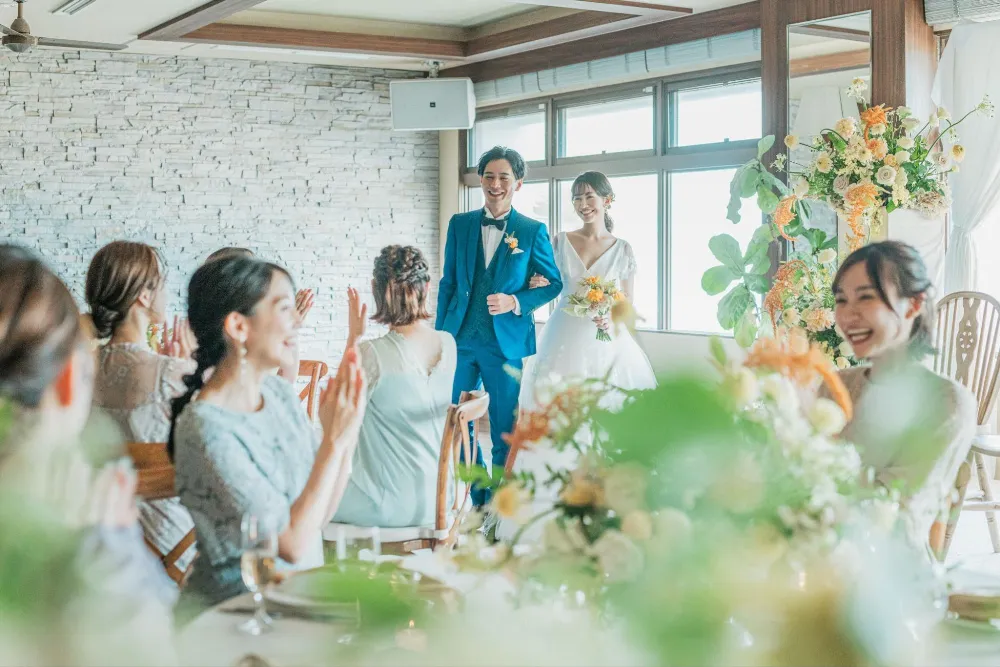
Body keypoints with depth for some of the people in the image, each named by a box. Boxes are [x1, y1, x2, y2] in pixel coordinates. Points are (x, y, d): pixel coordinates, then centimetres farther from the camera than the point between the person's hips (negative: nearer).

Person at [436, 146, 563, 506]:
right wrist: (440, 334, 7)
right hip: (460, 339, 3)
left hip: (507, 343, -3)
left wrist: (516, 302, -14)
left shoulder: (533, 230, -1)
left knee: (505, 431, 5)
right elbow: (448, 283, 10)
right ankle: (475, 500, 26)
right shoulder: (459, 224, 7)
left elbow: (553, 283, 3)